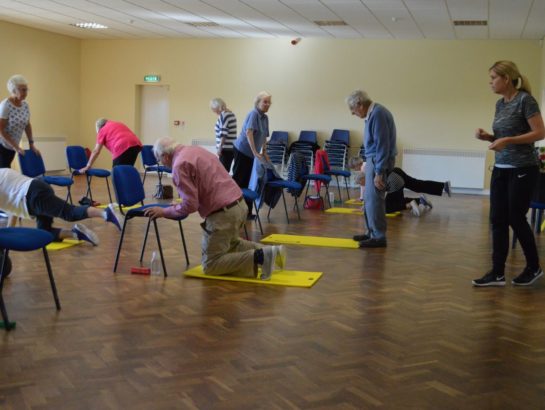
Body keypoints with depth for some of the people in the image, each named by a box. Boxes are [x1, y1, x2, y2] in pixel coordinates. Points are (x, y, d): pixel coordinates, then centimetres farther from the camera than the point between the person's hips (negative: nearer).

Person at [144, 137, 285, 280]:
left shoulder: (180, 164, -13)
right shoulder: (196, 150, 15)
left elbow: (190, 205, -16)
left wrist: (164, 211, -2)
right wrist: (181, 205, 27)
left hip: (223, 213, -9)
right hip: (239, 205, 9)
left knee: (210, 265, 4)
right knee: (230, 244, 34)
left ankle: (258, 258, -11)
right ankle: (267, 252, 13)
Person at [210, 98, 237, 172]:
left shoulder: (223, 115, -10)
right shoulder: (231, 114, 16)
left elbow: (223, 133, -18)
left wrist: (220, 147, -16)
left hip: (226, 148, -9)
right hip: (231, 147, 9)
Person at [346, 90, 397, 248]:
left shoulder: (378, 114, -20)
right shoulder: (373, 113, 11)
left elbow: (383, 145, -22)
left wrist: (379, 172, -22)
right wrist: (368, 164, 21)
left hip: (379, 161, -10)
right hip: (374, 159, 10)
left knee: (374, 199, -7)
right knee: (369, 198, 14)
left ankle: (379, 237, -1)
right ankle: (372, 232, 23)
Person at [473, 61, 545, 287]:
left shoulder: (525, 100, -13)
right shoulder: (500, 104, 11)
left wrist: (508, 140, -24)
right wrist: (487, 136, -1)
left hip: (523, 170, -8)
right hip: (501, 170, 8)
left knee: (516, 219, -1)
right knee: (498, 220, 3)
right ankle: (497, 273, 8)